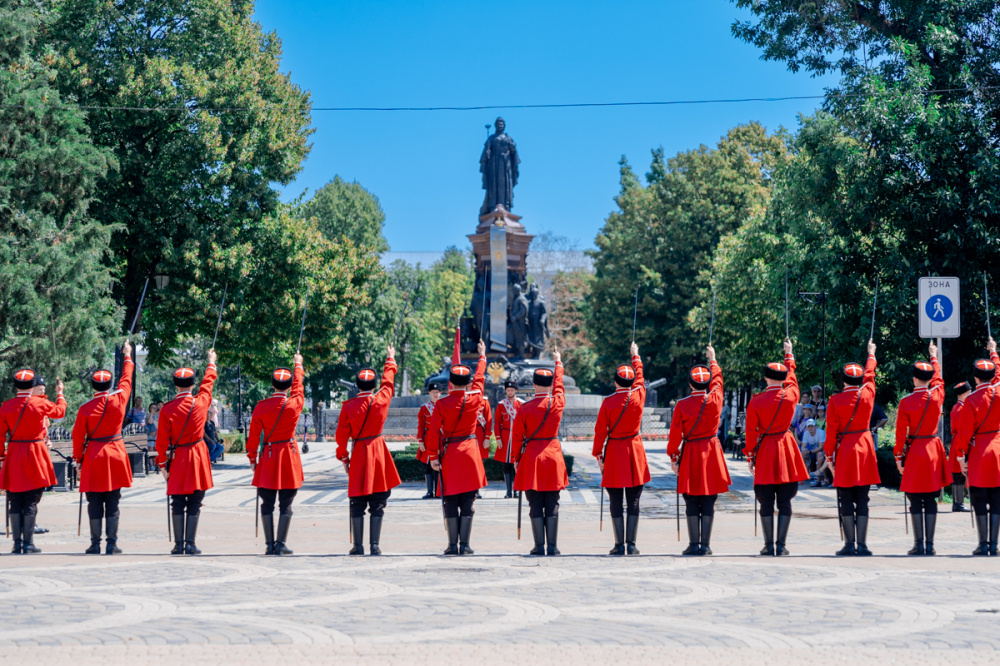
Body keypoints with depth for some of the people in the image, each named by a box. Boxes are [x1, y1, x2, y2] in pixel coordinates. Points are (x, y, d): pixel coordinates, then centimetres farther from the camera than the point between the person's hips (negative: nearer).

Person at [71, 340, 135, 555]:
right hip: (115, 456, 1)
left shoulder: (85, 409, -8)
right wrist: (127, 356, 27)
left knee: (94, 504, 4)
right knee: (113, 503, 5)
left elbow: (78, 436, -3)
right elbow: (126, 380, 12)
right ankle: (112, 544, 3)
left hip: (93, 458, -1)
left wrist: (78, 459, 10)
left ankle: (95, 544, 3)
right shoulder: (119, 400, -6)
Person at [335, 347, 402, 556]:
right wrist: (390, 360, 31)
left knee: (357, 505, 6)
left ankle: (358, 546, 3)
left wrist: (343, 458, 10)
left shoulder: (348, 406, -7)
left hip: (358, 455, 0)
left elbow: (341, 435, -2)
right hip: (379, 454, 0)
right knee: (378, 504, 4)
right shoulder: (381, 400, -5)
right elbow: (388, 381, 14)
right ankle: (374, 546, 0)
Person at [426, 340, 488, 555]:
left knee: (451, 502, 4)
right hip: (470, 453, 1)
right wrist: (482, 356, 32)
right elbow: (480, 378, 15)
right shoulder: (475, 399, -3)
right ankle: (465, 545, 1)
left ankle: (453, 545, 2)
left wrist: (433, 457, 1)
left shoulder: (441, 404, -7)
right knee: (468, 502, 4)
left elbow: (433, 433, -8)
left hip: (449, 454, -1)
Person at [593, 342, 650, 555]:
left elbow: (600, 431, -6)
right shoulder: (639, 395, -3)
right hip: (635, 452, 2)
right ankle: (631, 544, 3)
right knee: (633, 504, 6)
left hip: (614, 454, -2)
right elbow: (640, 377, 18)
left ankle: (619, 545, 1)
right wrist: (635, 356, 34)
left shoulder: (608, 402, -9)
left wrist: (598, 455, 4)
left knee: (616, 504, 3)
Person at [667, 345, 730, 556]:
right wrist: (712, 359, 32)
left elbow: (675, 434, -6)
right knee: (708, 504, 5)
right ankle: (705, 545, 4)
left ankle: (694, 544, 2)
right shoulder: (716, 400, -4)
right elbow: (717, 378, 16)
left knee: (692, 504, 4)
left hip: (690, 455, -1)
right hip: (711, 454, 2)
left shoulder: (682, 405, -9)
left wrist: (673, 457, 4)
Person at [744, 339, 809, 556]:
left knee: (766, 503, 4)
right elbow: (791, 375, 17)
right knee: (785, 502, 5)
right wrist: (789, 354, 32)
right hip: (786, 454, 1)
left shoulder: (756, 401, -9)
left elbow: (751, 432, -4)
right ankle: (781, 545, 2)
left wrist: (750, 457, 5)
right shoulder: (791, 395, -4)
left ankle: (769, 545, 3)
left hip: (765, 452, -1)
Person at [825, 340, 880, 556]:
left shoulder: (836, 400, -8)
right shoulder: (868, 394, -1)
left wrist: (829, 456, 2)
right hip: (865, 449, 2)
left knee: (846, 500, 2)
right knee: (862, 500, 4)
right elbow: (870, 375, 20)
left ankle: (850, 544, -1)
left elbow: (831, 431, -7)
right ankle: (862, 544, 1)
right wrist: (871, 354, 38)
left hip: (845, 451, -2)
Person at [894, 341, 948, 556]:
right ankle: (930, 544, 4)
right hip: (934, 451, 3)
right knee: (931, 500, 6)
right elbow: (938, 375, 19)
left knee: (915, 501, 2)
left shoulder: (906, 402, -11)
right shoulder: (938, 395, -4)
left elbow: (901, 433, -8)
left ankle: (919, 544, -2)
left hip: (914, 453, -3)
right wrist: (934, 356, 35)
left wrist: (898, 457, 1)